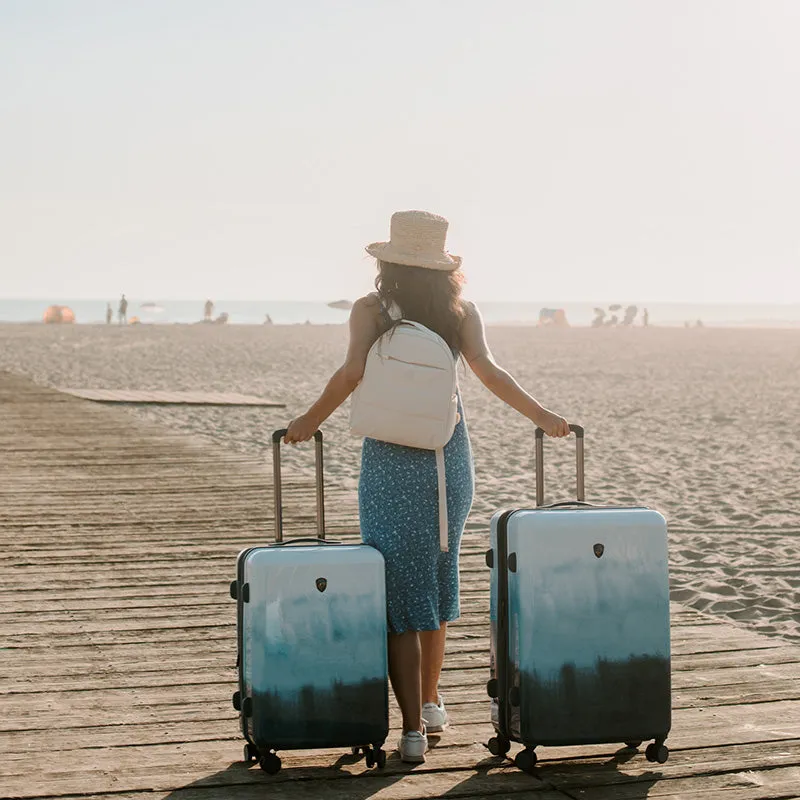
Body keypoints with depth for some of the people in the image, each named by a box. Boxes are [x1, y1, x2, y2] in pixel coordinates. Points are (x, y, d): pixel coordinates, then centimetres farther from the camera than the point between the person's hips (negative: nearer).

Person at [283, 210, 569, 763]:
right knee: (437, 578, 22)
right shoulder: (462, 312, 2)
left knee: (399, 593, 1)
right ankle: (431, 703, 32)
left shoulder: (371, 310, -3)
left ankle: (413, 729, -6)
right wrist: (542, 416, -4)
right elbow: (488, 371, -11)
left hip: (390, 463, -3)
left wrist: (310, 421, -4)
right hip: (450, 458, 3)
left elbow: (352, 372, -16)